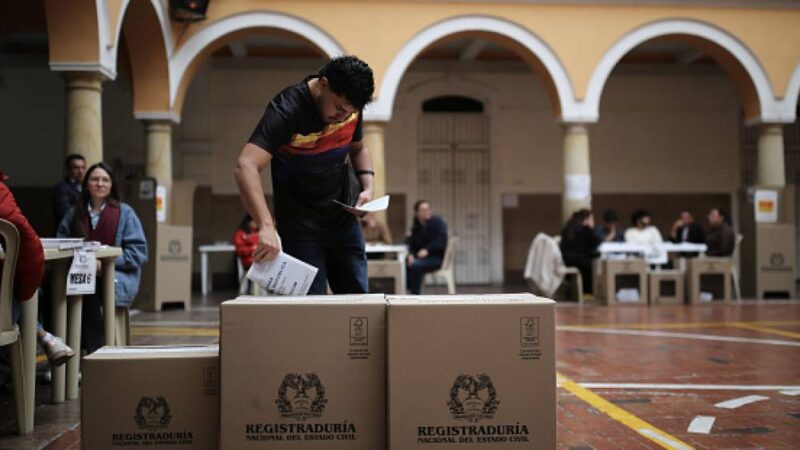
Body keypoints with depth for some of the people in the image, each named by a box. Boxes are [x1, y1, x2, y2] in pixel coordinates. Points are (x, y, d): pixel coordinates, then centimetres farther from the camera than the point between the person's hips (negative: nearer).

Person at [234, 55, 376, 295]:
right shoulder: (287, 111, -24)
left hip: (344, 219, 6)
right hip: (300, 227, -5)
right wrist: (266, 226, -49)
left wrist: (367, 187, -5)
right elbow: (246, 167, -37)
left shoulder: (350, 106, -5)